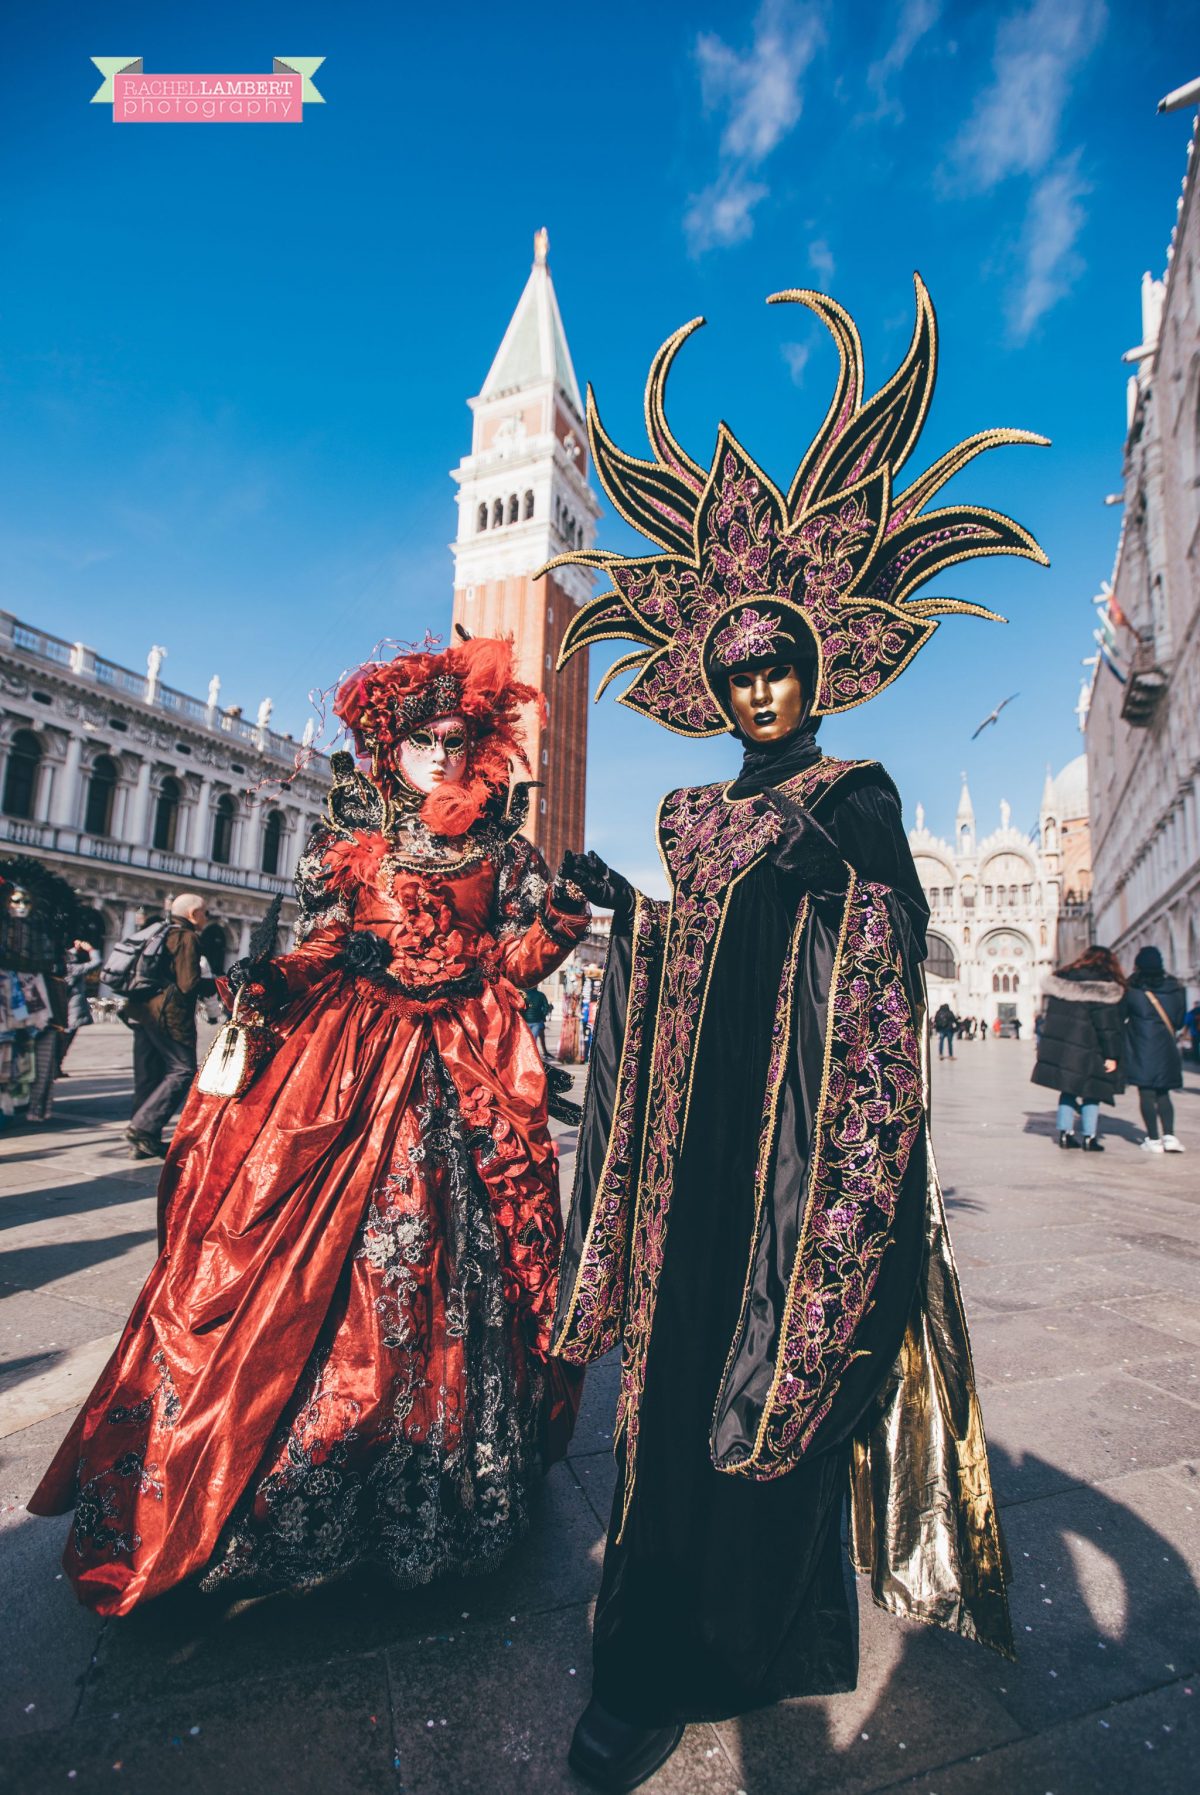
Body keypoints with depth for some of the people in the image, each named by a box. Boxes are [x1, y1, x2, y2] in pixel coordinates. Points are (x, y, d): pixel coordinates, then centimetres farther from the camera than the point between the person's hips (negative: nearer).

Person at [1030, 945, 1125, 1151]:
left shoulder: (1060, 979, 10)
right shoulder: (1105, 988, -8)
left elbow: (1048, 1016, 14)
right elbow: (1109, 1026, -12)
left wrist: (1043, 1044, 19)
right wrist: (1112, 1055, -9)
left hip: (1058, 1047, 5)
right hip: (1086, 1051, -5)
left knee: (1068, 1090, 14)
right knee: (1091, 1092, 7)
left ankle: (1065, 1133, 12)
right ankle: (1089, 1137, 7)